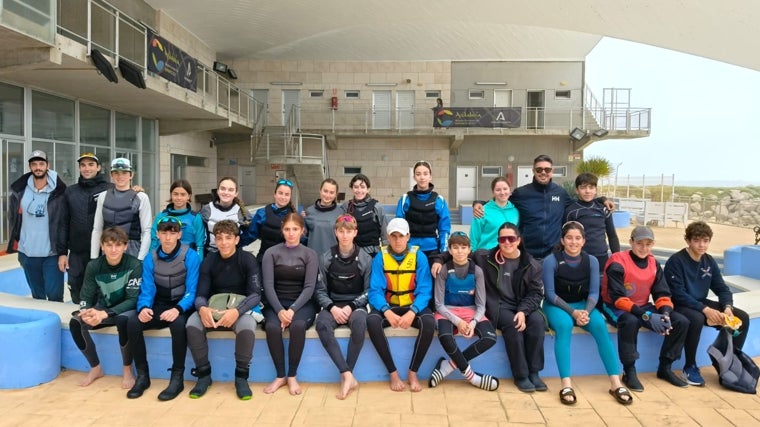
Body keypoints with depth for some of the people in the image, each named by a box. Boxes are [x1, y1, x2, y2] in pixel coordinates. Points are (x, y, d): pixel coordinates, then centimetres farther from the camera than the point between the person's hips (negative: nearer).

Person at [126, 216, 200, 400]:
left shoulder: (191, 256, -12)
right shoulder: (150, 259, 1)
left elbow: (191, 291, -15)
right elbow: (147, 289, -3)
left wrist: (177, 309, -34)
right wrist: (144, 307, -26)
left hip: (182, 306, -4)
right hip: (159, 306, 4)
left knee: (178, 323, -37)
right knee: (133, 323, -24)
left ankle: (177, 378, -21)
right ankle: (142, 375, -8)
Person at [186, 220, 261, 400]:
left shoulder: (247, 259, -7)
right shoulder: (209, 261, 1)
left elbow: (256, 294, -13)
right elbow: (200, 295, -3)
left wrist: (237, 311, -33)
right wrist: (202, 308, -28)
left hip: (241, 307, -2)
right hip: (213, 308, 3)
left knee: (247, 327, -36)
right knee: (192, 324, -28)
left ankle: (241, 377, -13)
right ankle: (204, 374, -7)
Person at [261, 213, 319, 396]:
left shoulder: (310, 255, 5)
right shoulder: (271, 253, 6)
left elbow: (309, 287, -5)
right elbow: (268, 285, -4)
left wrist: (293, 310, -20)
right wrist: (280, 310, -20)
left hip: (302, 304, -1)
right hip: (276, 303, 1)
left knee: (298, 325, -33)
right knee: (272, 327, -31)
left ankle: (292, 376, -16)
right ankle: (280, 376, -13)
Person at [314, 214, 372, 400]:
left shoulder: (365, 258, 2)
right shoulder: (326, 258, 3)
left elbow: (368, 291, 1)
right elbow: (320, 290, 3)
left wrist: (351, 307, -14)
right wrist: (332, 308, -15)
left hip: (356, 305, -1)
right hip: (333, 305, 1)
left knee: (359, 323, -36)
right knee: (321, 324, -33)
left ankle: (345, 376, -26)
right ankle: (348, 375, -34)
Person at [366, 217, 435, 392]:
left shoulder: (419, 257, -6)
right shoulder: (380, 258, -5)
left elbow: (424, 290, -10)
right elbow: (375, 290, -11)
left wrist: (412, 312, -28)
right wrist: (387, 312, -29)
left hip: (413, 306, 0)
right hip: (388, 306, 1)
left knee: (429, 322, -32)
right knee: (372, 321, -31)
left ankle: (413, 372, -12)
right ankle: (393, 373, -16)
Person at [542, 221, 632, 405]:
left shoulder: (591, 261, -4)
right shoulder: (551, 260, -14)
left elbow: (594, 292, -4)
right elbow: (550, 293, -13)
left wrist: (586, 311, -23)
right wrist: (572, 312, -22)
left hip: (582, 305, 3)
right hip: (556, 305, -3)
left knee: (600, 325, -26)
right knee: (564, 325, -35)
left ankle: (615, 383, -20)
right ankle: (566, 384, -34)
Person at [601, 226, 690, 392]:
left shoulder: (654, 264, 3)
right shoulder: (618, 262, -18)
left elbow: (663, 294, 2)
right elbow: (618, 298, -24)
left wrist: (665, 313, -20)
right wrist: (646, 316, -31)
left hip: (643, 307, 7)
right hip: (616, 308, -7)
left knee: (681, 322, -8)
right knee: (630, 321, -39)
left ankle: (665, 368, 7)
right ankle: (629, 372, -22)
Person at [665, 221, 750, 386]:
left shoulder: (709, 261, 5)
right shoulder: (676, 261, -17)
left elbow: (722, 288, 5)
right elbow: (678, 294, -23)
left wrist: (727, 307, -16)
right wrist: (705, 309, -30)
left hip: (702, 304, 7)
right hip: (679, 306, -7)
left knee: (742, 317, -7)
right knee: (696, 319, -38)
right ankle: (690, 367, -19)